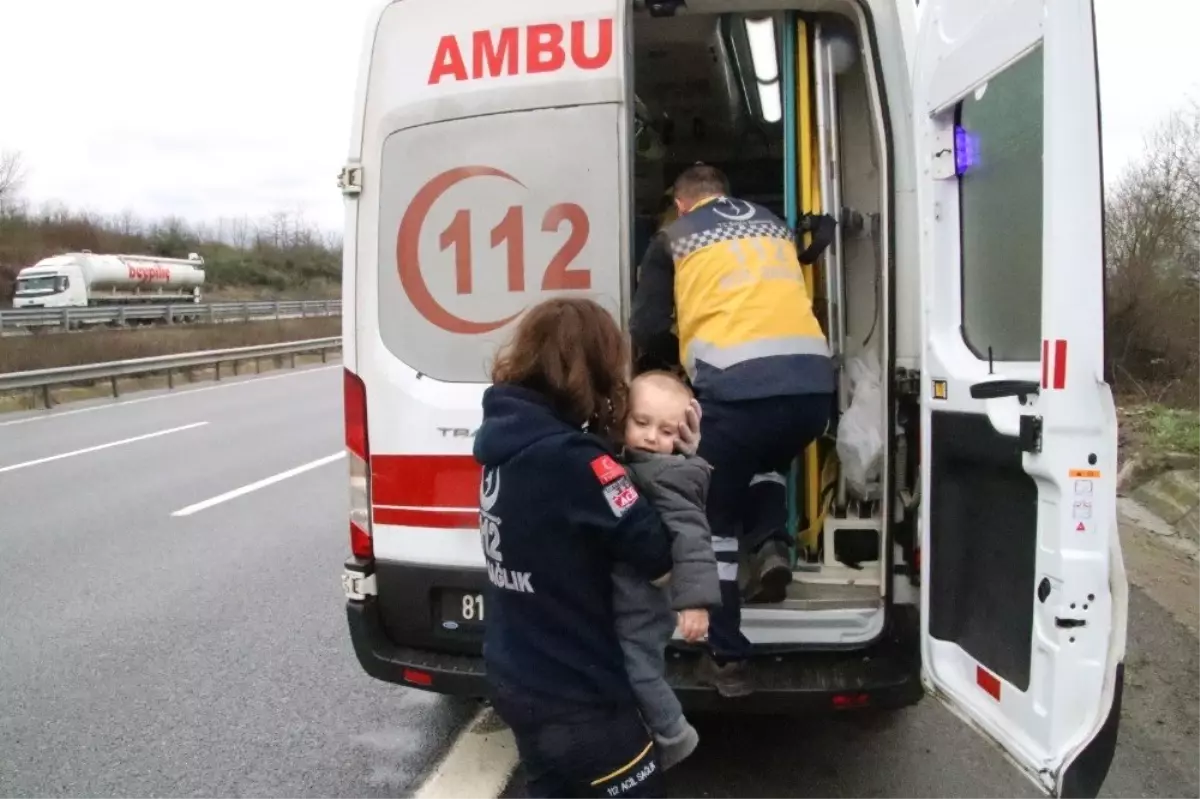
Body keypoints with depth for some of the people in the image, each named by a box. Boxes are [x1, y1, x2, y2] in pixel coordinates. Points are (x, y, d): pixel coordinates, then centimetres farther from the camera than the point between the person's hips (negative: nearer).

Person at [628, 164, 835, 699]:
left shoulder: (674, 238, 16)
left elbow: (647, 330, 11)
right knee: (767, 464, 36)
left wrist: (665, 366, 32)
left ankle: (727, 659, 15)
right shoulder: (773, 225, 27)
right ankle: (772, 545, 13)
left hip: (736, 383, -4)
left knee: (715, 519, 13)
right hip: (812, 378, 5)